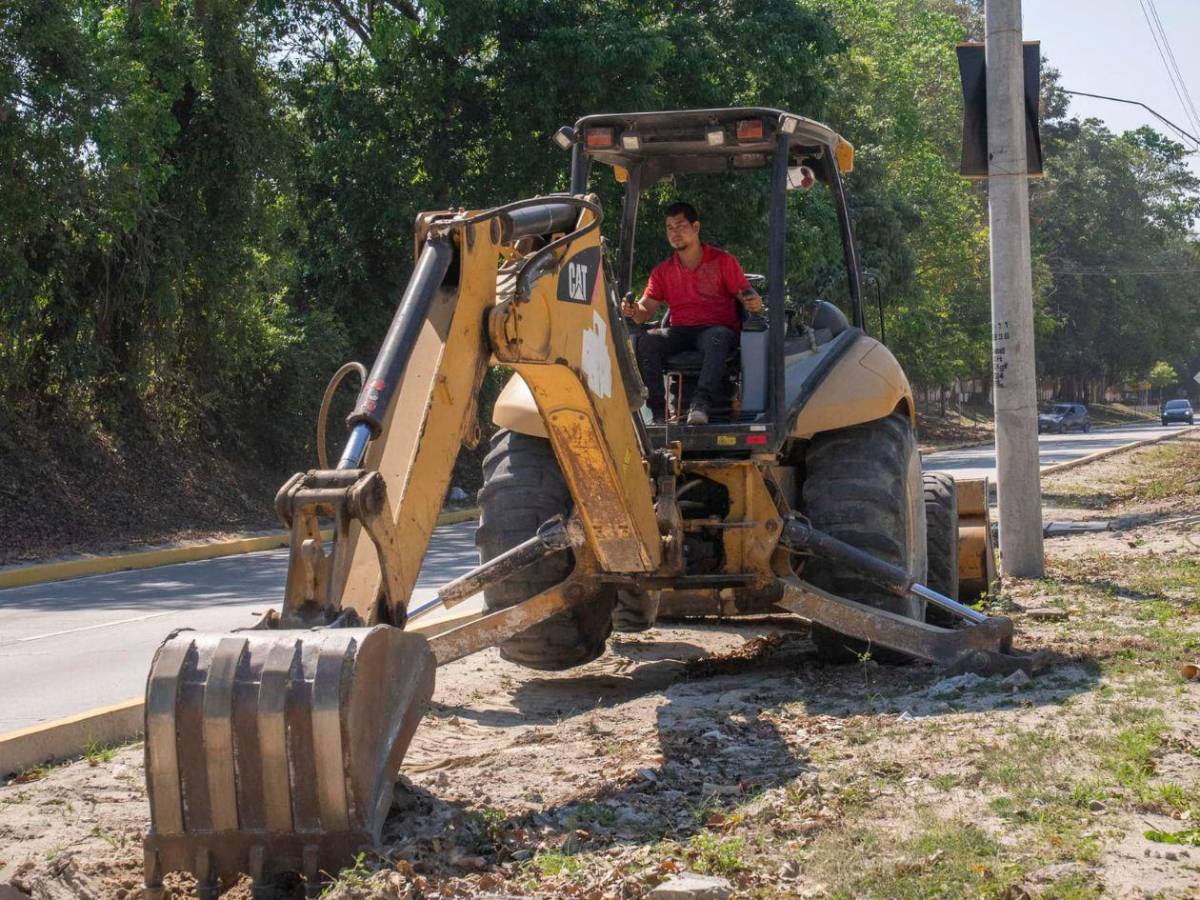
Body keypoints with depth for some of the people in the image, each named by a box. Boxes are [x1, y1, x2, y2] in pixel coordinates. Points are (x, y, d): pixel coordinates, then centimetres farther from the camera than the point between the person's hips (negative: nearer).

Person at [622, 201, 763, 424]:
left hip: (718, 329, -3)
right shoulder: (663, 271, 16)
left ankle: (700, 404, -50)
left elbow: (747, 296, 3)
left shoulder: (723, 261, 8)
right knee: (646, 341, -28)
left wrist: (754, 303, -23)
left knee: (717, 338, -40)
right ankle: (658, 410, -31)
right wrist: (633, 311, -17)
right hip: (680, 332, 3)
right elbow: (646, 309, 8)